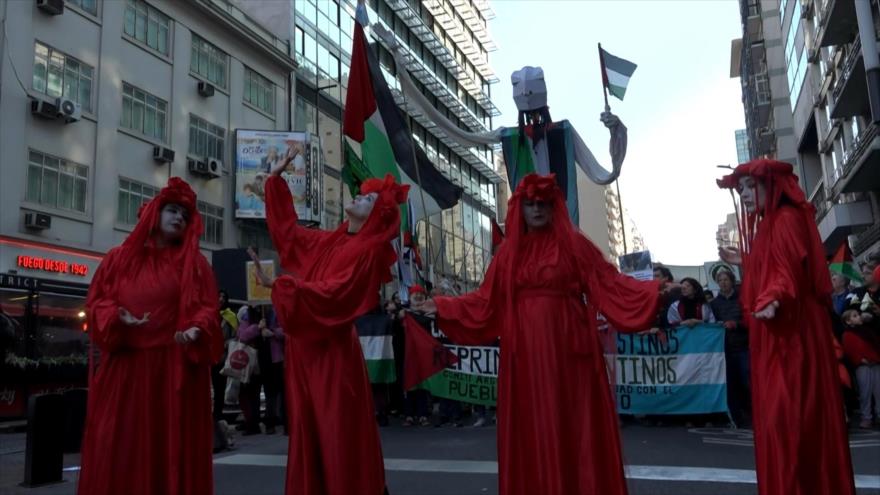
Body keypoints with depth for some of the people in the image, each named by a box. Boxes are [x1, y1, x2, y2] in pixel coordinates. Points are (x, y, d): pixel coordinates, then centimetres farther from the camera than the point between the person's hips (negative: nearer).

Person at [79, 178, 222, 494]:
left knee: (173, 447, 1)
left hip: (176, 366, -1)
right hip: (125, 365, 1)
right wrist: (118, 318, -12)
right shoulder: (119, 258, 14)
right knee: (120, 447, 3)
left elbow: (207, 308, 1)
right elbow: (97, 301, 8)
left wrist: (196, 330, -20)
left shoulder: (194, 263, 10)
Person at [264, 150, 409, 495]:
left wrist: (288, 286, -17)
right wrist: (276, 179, 25)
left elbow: (336, 293, -19)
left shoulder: (368, 250, -8)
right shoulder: (325, 241, 15)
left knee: (339, 432, -3)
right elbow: (287, 228, 26)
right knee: (307, 430, 11)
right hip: (305, 346, 7)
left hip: (334, 350, -7)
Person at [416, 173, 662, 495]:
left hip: (567, 348, -3)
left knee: (573, 425, 0)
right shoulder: (509, 252, 12)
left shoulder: (574, 244, 4)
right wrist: (442, 306, 11)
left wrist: (655, 290, -14)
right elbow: (485, 300, 12)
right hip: (524, 351, 3)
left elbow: (610, 283, -3)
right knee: (529, 429, 6)